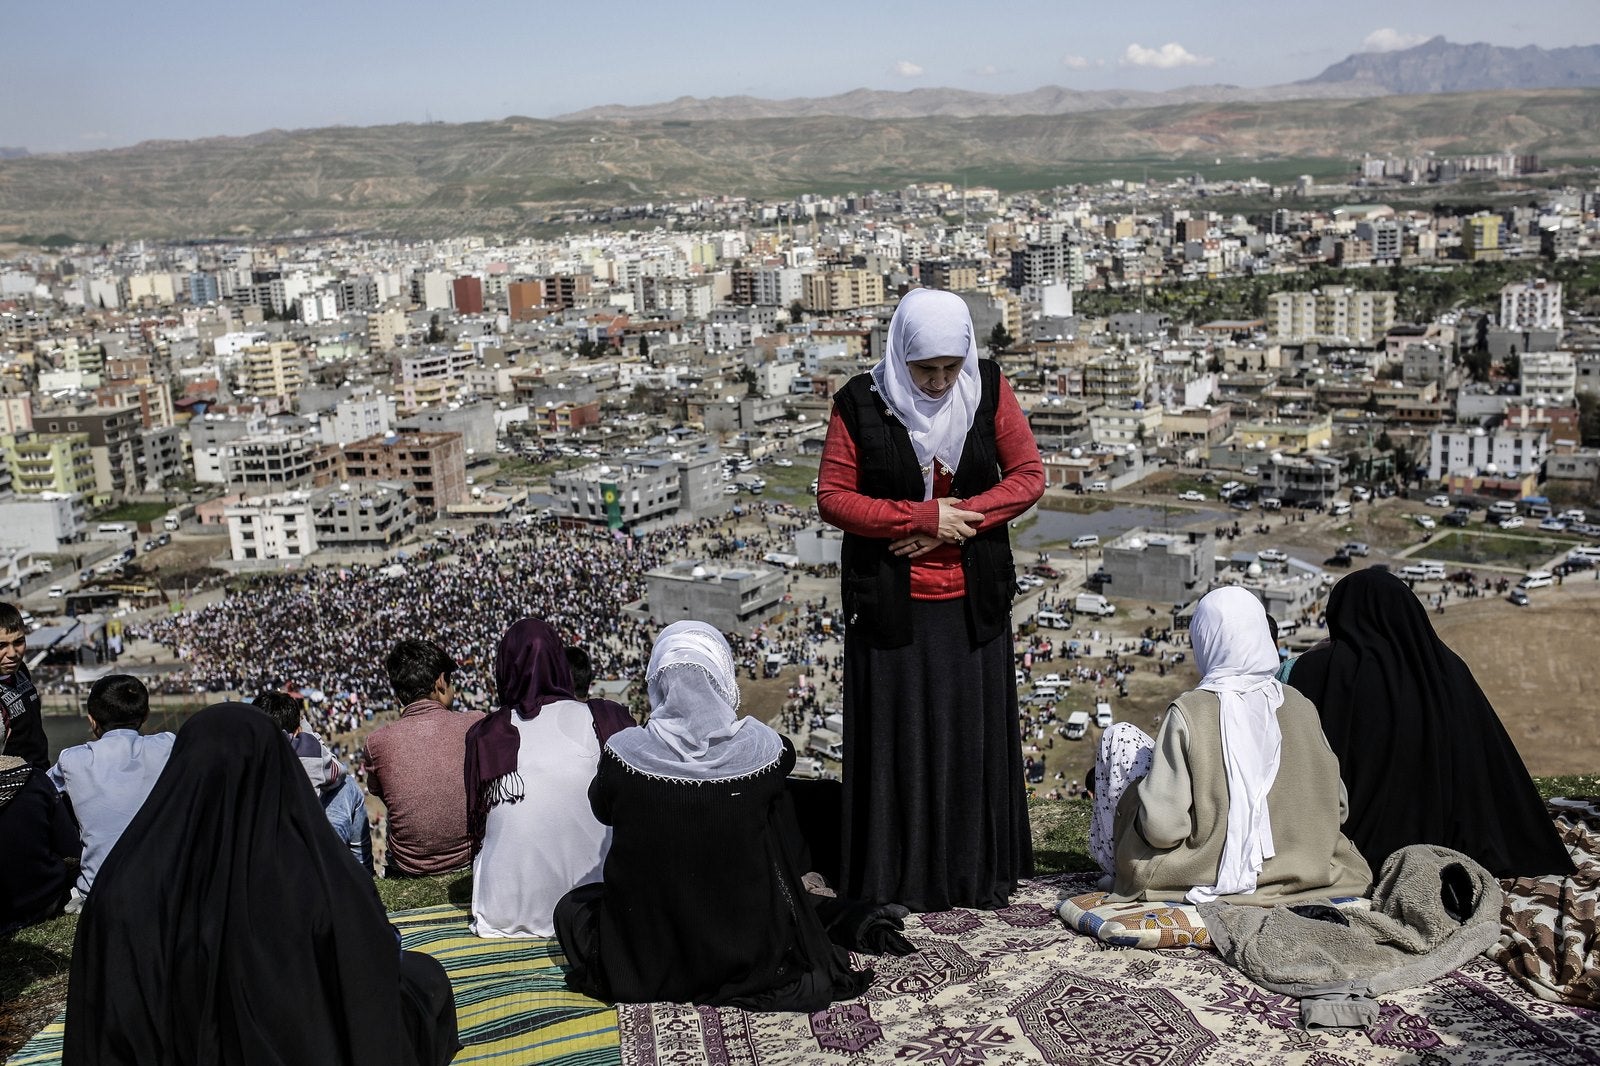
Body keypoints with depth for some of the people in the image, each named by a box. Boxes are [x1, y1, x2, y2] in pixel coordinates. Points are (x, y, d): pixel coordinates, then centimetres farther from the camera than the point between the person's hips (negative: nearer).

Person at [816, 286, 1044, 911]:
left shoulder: (989, 390, -2)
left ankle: (979, 872, 21)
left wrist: (958, 521, -15)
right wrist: (923, 518, -16)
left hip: (972, 601, 2)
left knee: (975, 735, 8)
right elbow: (832, 497, -7)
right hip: (890, 602, -2)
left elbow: (1029, 476, -1)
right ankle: (900, 878, 16)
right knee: (898, 738, 3)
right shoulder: (861, 403, -7)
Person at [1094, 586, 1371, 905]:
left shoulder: (1187, 713, -21)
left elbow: (1162, 827, -23)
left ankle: (1111, 860, 28)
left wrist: (1143, 793, -1)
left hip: (1202, 877, -5)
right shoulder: (1300, 706, -8)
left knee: (1120, 737, 11)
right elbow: (1336, 806, 1)